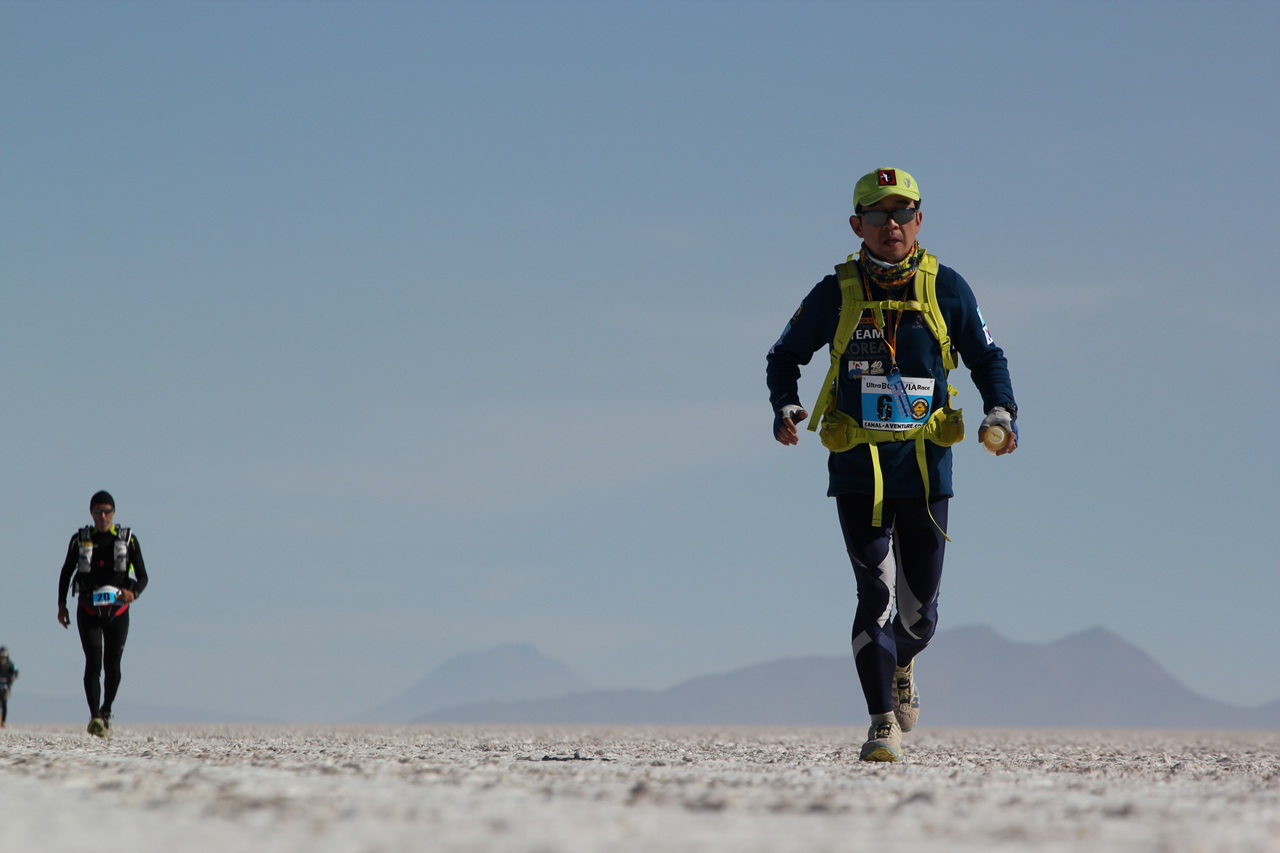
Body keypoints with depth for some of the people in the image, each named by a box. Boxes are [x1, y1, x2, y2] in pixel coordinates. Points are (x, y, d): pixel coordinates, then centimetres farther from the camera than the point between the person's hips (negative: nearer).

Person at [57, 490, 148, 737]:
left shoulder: (128, 540, 0)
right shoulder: (79, 540, 3)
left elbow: (142, 576, -1)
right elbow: (66, 573, 15)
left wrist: (133, 593, -21)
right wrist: (61, 604, 8)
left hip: (117, 612, 0)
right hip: (88, 612, 0)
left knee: (112, 666, 2)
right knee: (93, 663, -16)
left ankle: (106, 712, 27)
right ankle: (95, 718, -23)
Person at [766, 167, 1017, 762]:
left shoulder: (945, 289, 0)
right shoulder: (835, 295, -2)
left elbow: (986, 358, 10)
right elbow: (785, 356, 11)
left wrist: (1000, 412, -8)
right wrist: (785, 409, -8)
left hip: (924, 466, 1)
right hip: (857, 467, -1)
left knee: (919, 611, 6)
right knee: (875, 594, -13)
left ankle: (901, 669, 40)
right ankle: (883, 725, -6)